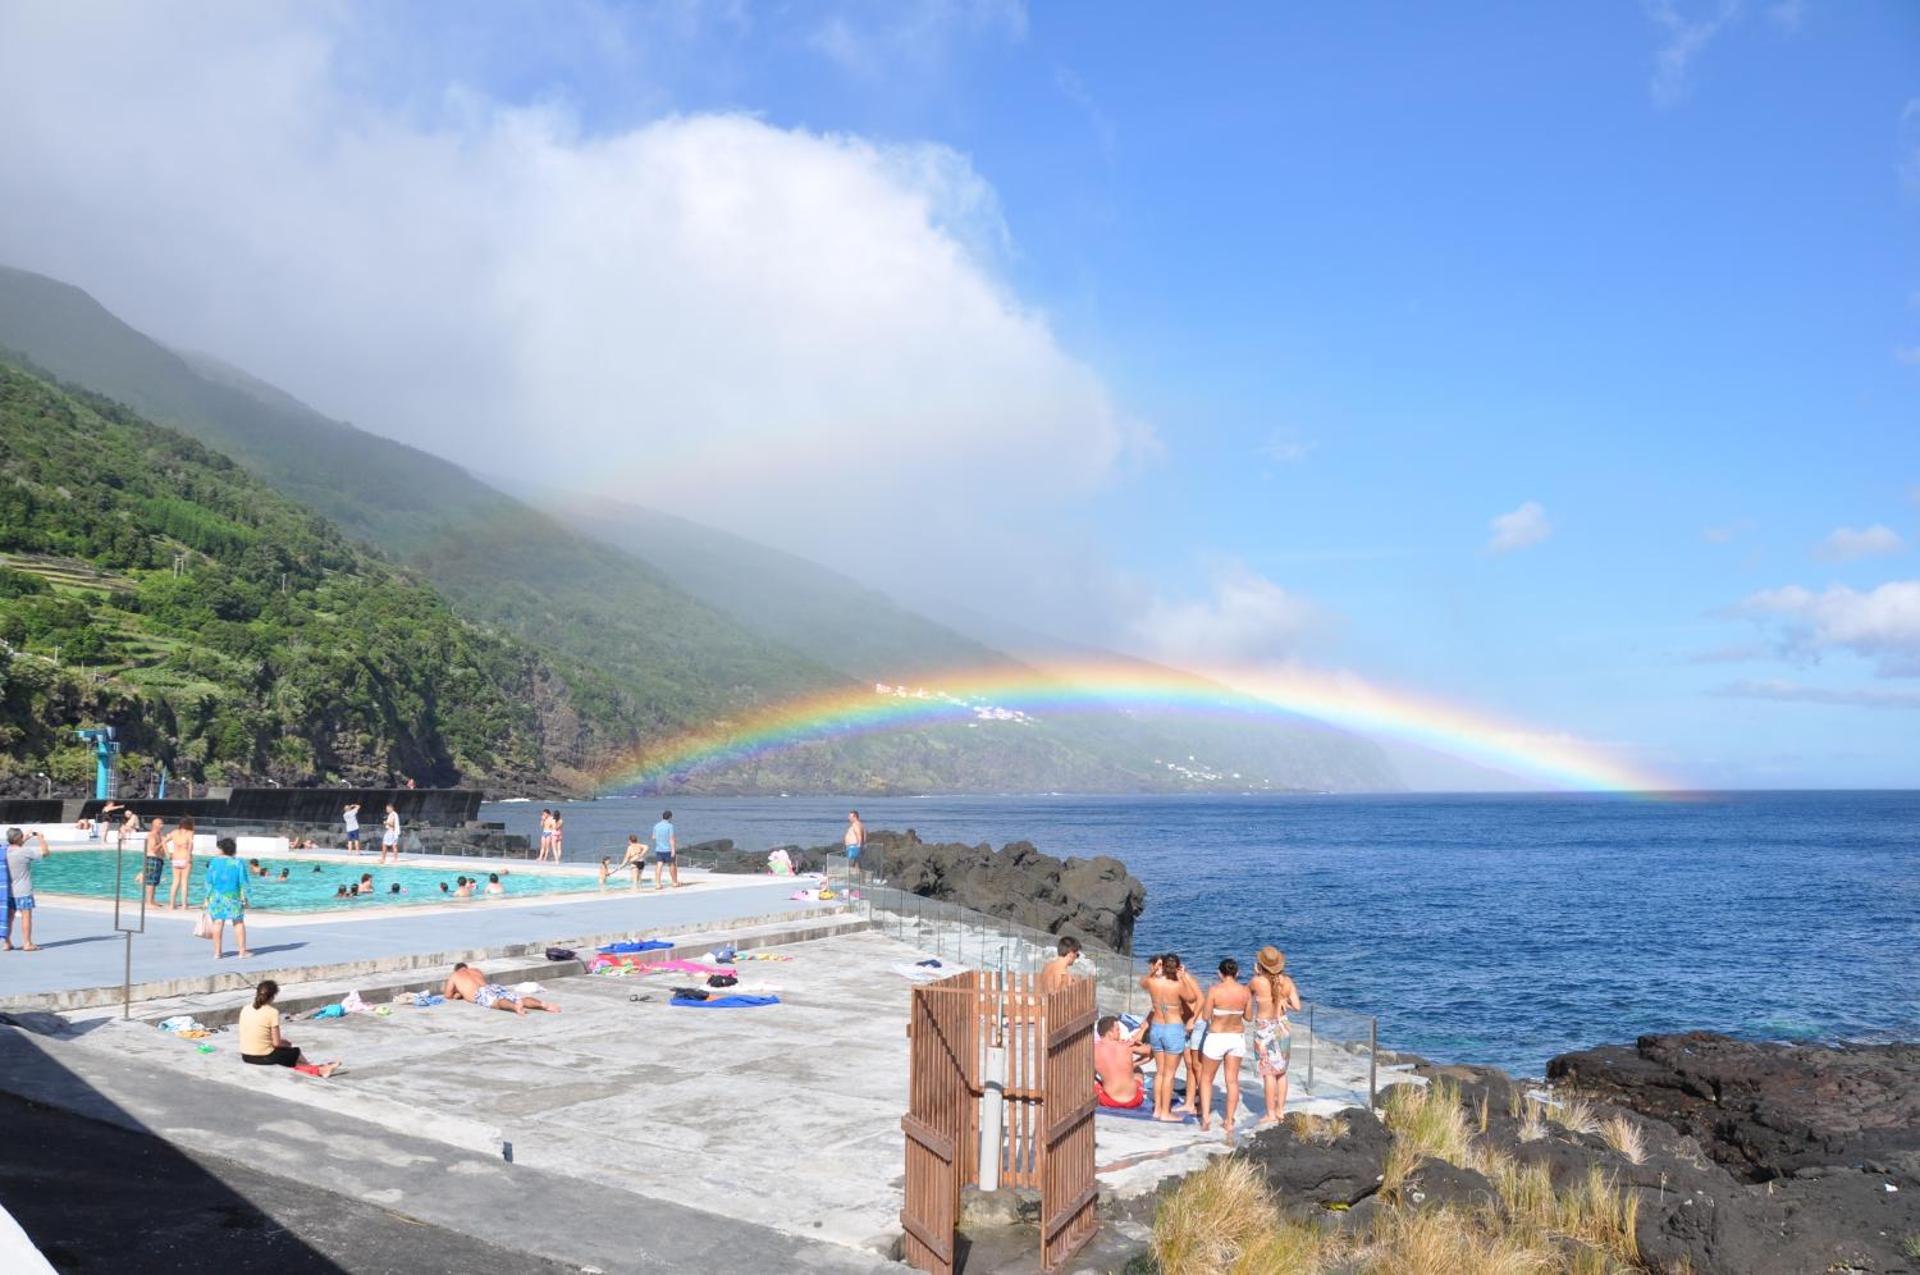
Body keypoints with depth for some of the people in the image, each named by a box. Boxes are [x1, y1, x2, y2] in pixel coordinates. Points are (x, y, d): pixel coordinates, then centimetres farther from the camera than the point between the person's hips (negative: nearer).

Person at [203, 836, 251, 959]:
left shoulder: (214, 862, -4)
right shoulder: (238, 863, -3)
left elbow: (209, 882, -2)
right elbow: (243, 883, -4)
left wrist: (207, 898, 5)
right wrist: (244, 898, 2)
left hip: (217, 896, 1)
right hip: (233, 896, 0)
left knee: (218, 923, 4)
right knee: (239, 923, 5)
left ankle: (217, 952, 8)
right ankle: (242, 951, 6)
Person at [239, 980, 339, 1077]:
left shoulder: (245, 1009, -1)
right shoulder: (272, 1012, -17)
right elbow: (276, 1043, -14)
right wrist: (286, 1043, 8)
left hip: (245, 1056, 6)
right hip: (264, 1057, -5)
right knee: (296, 1052, 22)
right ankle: (319, 1070, 41)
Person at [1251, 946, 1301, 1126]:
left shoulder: (1257, 981, -17)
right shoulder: (1287, 982, -6)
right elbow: (1297, 1006, -6)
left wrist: (1255, 974, 10)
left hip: (1264, 1029, -4)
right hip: (1283, 1027, 4)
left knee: (1268, 1072, 0)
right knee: (1281, 1071, 15)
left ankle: (1271, 1114, 4)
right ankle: (1280, 1110, 20)